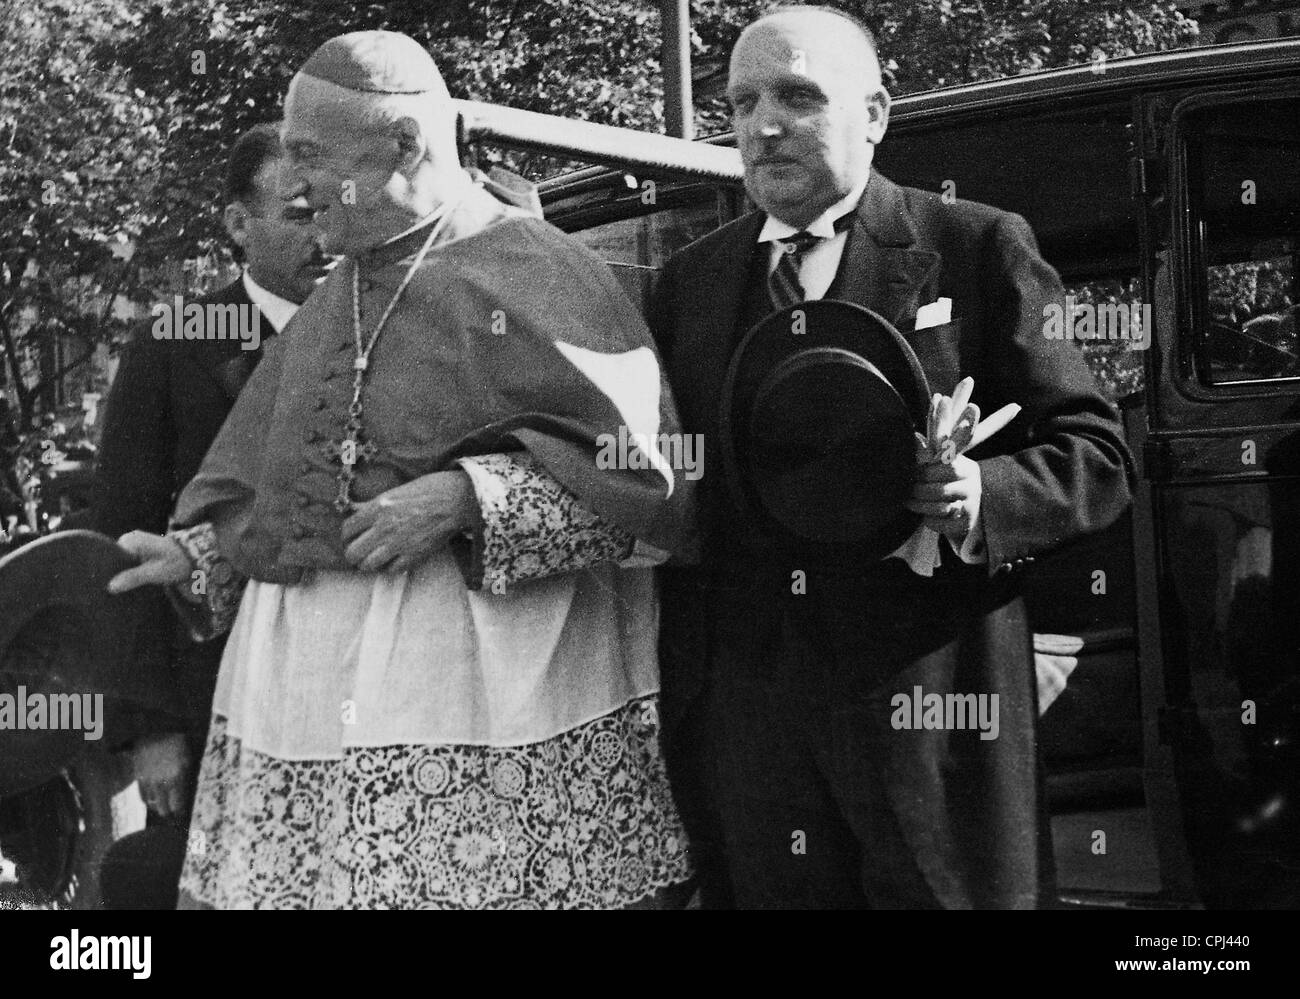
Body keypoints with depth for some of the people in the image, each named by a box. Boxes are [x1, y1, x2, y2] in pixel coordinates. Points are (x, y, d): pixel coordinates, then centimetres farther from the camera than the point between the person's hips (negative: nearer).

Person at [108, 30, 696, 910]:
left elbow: (650, 478, -9)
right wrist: (198, 555, 5)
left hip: (486, 682, -6)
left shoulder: (539, 274, -1)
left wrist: (465, 496, -16)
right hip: (302, 689, 6)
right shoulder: (332, 305, 21)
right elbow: (267, 492, 24)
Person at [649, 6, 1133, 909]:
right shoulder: (691, 281, 12)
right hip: (747, 725, 3)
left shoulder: (980, 249, 0)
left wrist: (986, 496, -21)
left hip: (933, 711, -3)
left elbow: (1097, 457, -1)